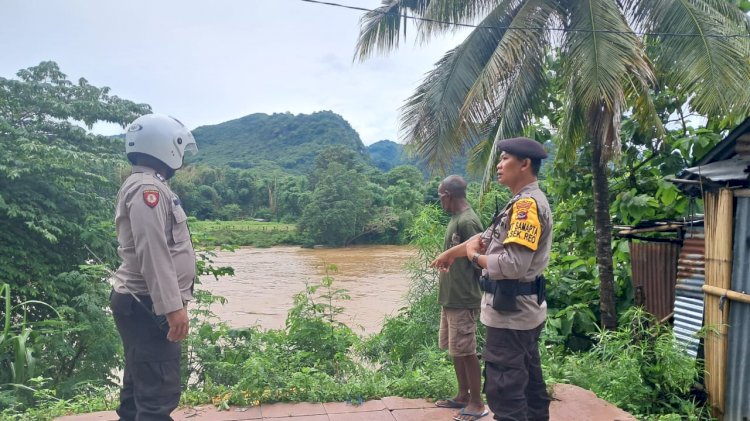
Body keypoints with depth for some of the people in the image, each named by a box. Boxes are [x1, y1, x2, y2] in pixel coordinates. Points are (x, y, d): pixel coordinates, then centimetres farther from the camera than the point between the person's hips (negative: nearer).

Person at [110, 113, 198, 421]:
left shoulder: (145, 186, 17)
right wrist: (172, 307, -25)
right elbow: (152, 252, -24)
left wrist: (170, 303, 24)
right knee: (159, 395, -8)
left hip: (143, 305, 11)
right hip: (149, 308, -11)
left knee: (140, 388, 19)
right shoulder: (147, 188, -16)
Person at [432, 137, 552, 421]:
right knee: (529, 383, 18)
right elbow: (487, 237, 22)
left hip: (511, 313, -11)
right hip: (523, 311, 11)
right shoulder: (525, 203, 13)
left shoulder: (527, 205, -20)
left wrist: (474, 257, -11)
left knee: (504, 391, -4)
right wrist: (451, 252, 30)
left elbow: (513, 265, -28)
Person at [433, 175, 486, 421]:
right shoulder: (456, 219, 12)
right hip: (451, 298, 10)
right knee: (455, 350, 16)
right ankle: (463, 396, 28)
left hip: (463, 300, -10)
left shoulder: (467, 222, -18)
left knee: (466, 351, 0)